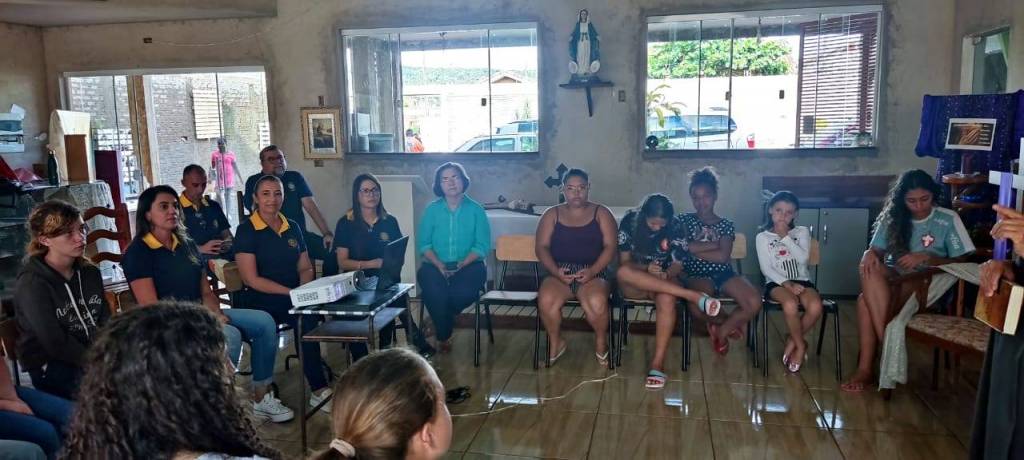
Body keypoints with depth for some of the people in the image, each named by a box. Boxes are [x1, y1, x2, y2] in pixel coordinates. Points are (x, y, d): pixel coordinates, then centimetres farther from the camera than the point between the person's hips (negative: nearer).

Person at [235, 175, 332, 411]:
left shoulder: (292, 227, 16)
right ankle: (318, 389, -23)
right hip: (261, 302, -4)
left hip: (294, 298, 4)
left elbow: (305, 268, 18)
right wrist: (291, 293, -16)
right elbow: (251, 279, -9)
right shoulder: (246, 230, -1)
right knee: (306, 318, -32)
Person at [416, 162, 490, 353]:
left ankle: (440, 325, 2)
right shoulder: (432, 210, 8)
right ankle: (443, 336, -3)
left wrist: (462, 264, -17)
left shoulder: (476, 210, 5)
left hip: (468, 264, 0)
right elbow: (423, 244, 2)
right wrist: (438, 265, -15)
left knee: (464, 291, -32)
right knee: (435, 292, -31)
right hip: (435, 265, 1)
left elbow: (482, 245, -2)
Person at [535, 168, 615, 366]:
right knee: (546, 300, -32)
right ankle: (556, 343, -3)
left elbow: (610, 247, 1)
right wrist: (555, 271, -13)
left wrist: (592, 271, -15)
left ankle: (601, 340, -1)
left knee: (597, 302, -34)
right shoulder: (552, 214, 13)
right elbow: (542, 247, 5)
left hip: (593, 273, -1)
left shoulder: (601, 213, 10)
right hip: (559, 273, 1)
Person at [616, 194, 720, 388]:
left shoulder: (674, 227, -8)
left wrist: (666, 274, -25)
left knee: (667, 299, -38)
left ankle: (658, 363, -36)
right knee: (622, 273, -38)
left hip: (665, 280, 0)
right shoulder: (629, 222, -10)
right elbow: (624, 262, -7)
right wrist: (646, 269, -26)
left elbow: (678, 265, -2)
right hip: (634, 285, 0)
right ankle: (693, 296, -36)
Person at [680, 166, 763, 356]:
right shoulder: (685, 220, 9)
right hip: (697, 275, -2)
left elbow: (723, 257, -6)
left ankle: (721, 330, 4)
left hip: (724, 273, 2)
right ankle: (731, 322, 1)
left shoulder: (726, 224, 10)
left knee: (754, 302, -27)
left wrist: (695, 250, -5)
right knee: (698, 308, -37)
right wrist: (715, 244, -3)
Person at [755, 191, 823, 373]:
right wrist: (787, 284, -16)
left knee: (815, 306, -31)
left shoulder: (802, 232, 13)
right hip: (777, 283, -2)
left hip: (802, 280, 2)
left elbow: (803, 258, -6)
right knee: (790, 304, -36)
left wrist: (785, 237, -7)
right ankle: (800, 345, -10)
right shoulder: (763, 237, 7)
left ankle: (792, 341, -5)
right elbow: (766, 269, -3)